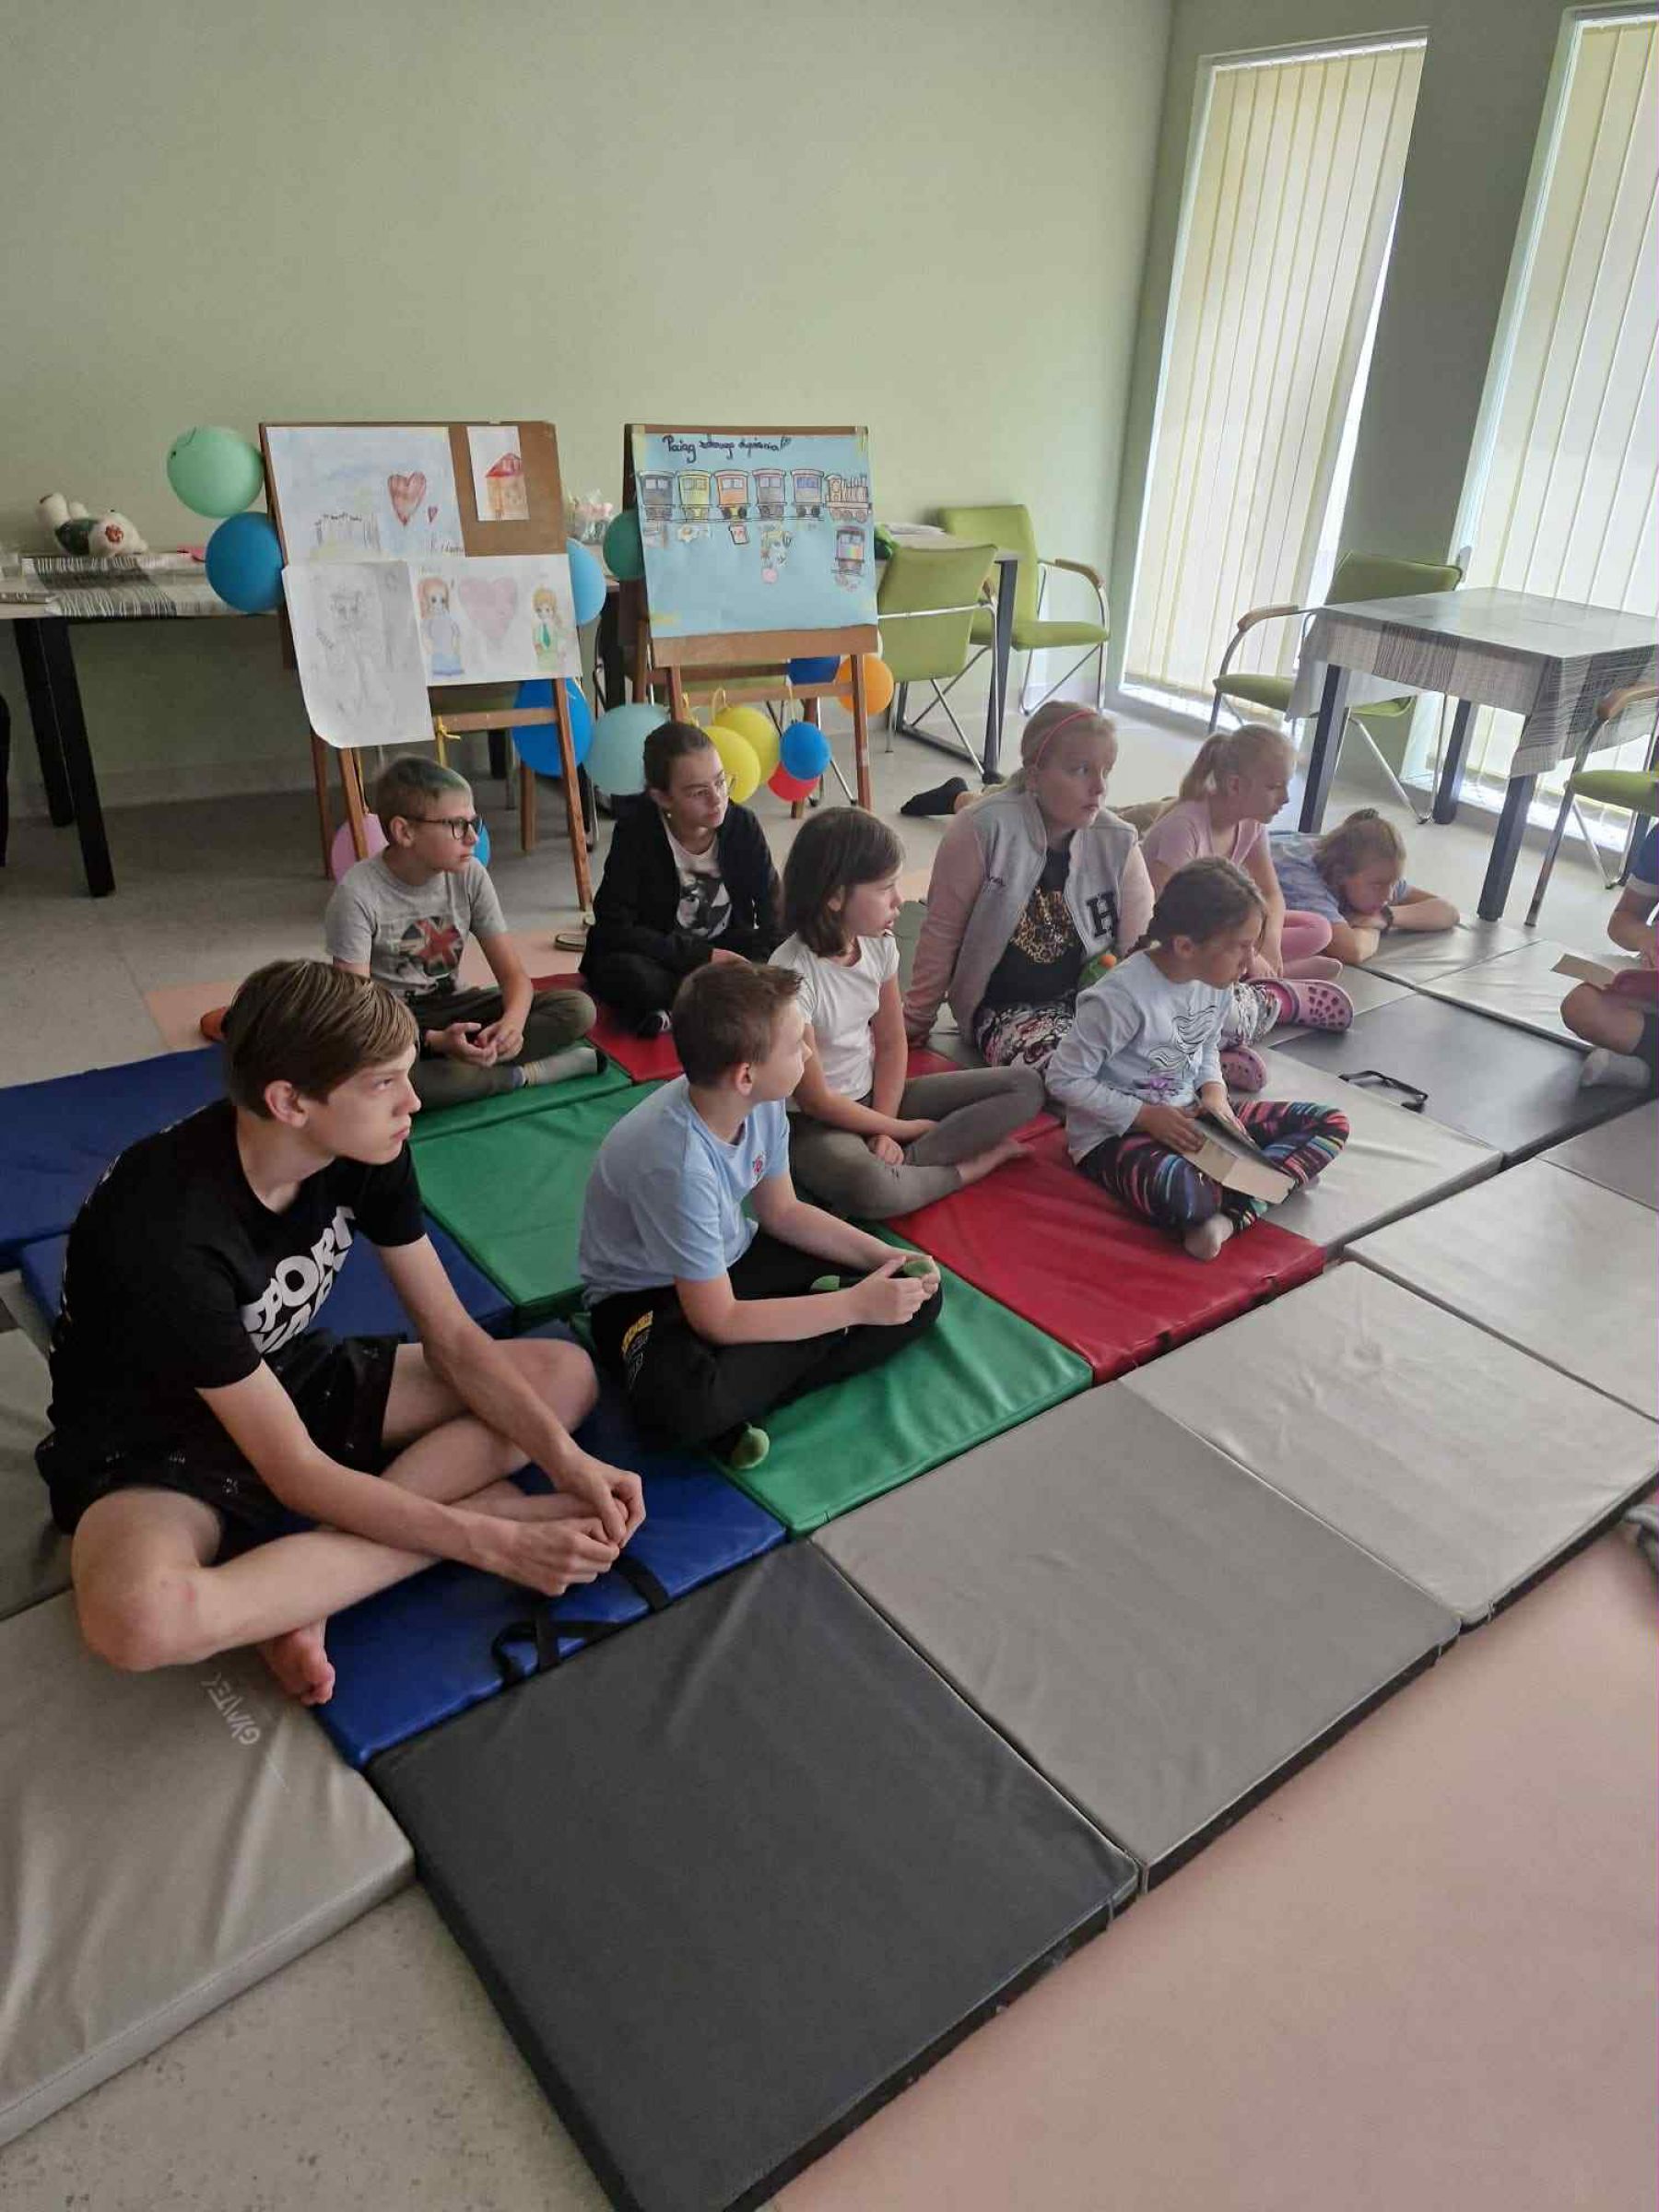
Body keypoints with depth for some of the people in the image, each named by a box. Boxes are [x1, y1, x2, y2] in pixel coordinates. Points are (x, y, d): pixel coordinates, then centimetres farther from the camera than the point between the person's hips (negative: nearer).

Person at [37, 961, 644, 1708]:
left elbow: (452, 1339, -7)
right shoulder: (168, 1231, -34)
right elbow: (296, 1474, -29)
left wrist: (567, 1461, -20)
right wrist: (494, 1542, -28)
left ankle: (308, 1583, -17)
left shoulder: (365, 1150, -15)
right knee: (138, 1617, -41)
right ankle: (482, 1506, -23)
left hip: (288, 1380, 7)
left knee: (566, 1374, -5)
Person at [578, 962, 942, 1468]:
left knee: (914, 1297, -2)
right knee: (686, 1404, -43)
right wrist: (854, 1306, -23)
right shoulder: (675, 1160, -34)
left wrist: (885, 1256, -6)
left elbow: (783, 1212, 6)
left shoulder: (761, 1103, -13)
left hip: (731, 1261, 8)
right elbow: (718, 1321, -28)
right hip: (646, 1295, -8)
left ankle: (743, 1405, -13)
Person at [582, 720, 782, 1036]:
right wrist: (704, 956, -24)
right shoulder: (635, 831, -18)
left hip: (724, 951, 3)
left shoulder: (742, 824, -10)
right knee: (627, 974, -37)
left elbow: (774, 913, -6)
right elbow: (613, 929, -21)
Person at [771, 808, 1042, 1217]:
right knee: (871, 1188, -42)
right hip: (816, 1122, -7)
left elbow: (891, 1043, 3)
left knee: (1026, 1085, -1)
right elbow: (816, 1100, -18)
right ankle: (970, 1165, -11)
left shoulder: (879, 944, -4)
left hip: (874, 1097, 7)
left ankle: (903, 1163, -15)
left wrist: (884, 1131, -12)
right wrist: (899, 1128, -9)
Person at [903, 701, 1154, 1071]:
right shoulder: (984, 829, -16)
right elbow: (943, 933, -8)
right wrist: (915, 1023, 1)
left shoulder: (1117, 842, -5)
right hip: (1005, 1008, -4)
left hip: (1089, 996, 4)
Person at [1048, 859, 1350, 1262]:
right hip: (1116, 1134, -8)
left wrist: (1214, 1091, -4)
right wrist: (1147, 1116, -20)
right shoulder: (1122, 997, -24)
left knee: (1331, 1125, 0)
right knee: (1183, 1194, -43)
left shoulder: (1215, 981, -1)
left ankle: (1231, 1212, -21)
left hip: (1188, 1119, 9)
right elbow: (1064, 1079, -19)